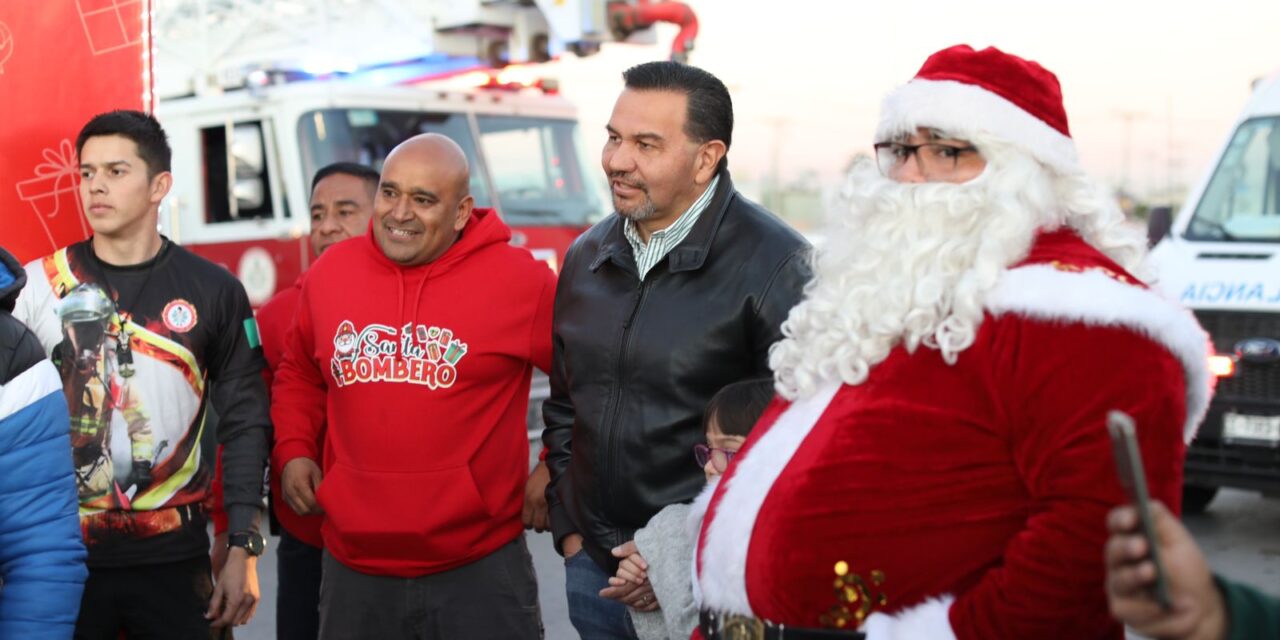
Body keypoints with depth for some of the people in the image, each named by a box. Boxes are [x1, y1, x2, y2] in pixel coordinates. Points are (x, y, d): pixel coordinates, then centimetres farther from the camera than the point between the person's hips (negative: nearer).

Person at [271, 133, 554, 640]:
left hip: (479, 570, -3)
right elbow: (299, 374, 20)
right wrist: (293, 451, 7)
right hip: (353, 568, 4)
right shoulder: (329, 272, 4)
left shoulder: (518, 280, -7)